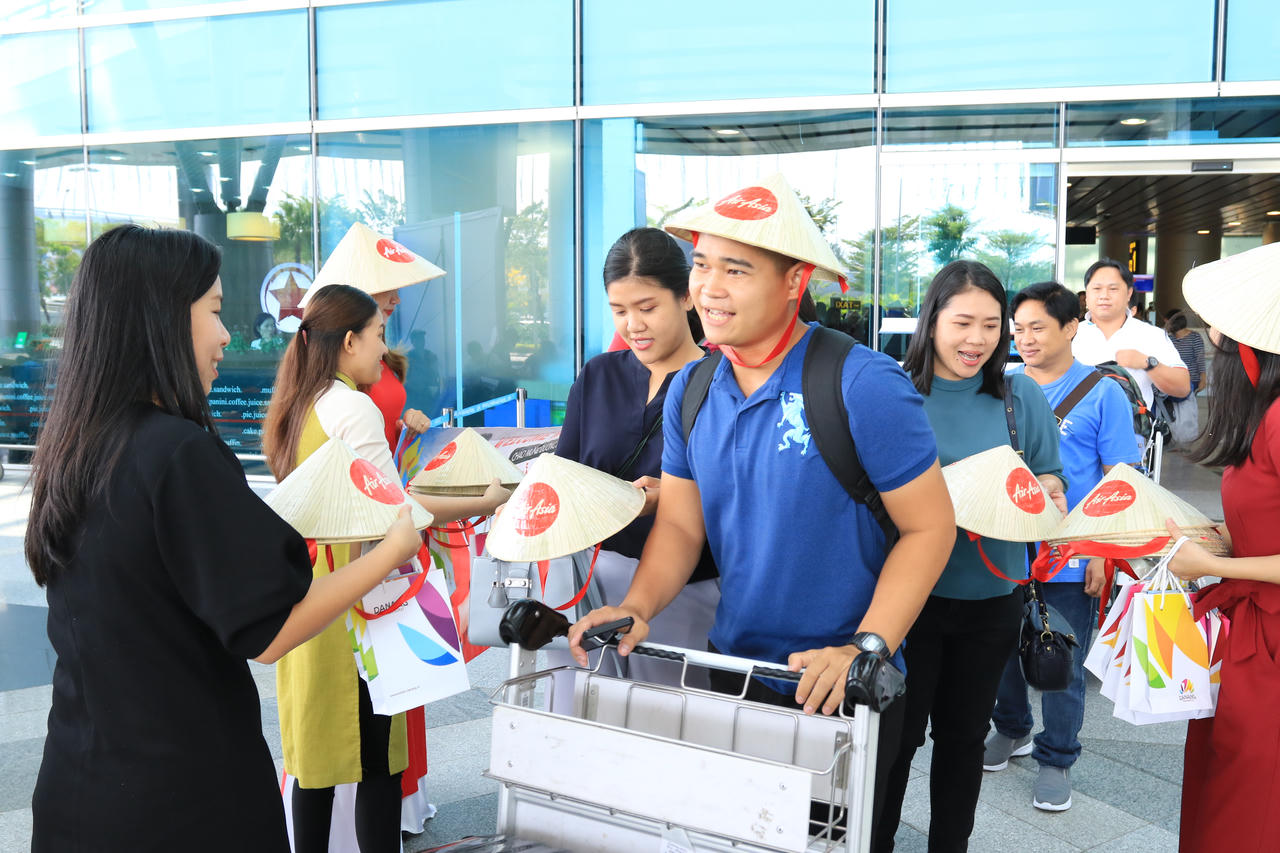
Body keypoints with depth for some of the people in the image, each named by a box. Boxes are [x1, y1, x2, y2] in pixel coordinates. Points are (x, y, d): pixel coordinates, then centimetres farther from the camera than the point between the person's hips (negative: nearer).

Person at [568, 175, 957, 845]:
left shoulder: (863, 384, -20)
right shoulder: (690, 391, -1)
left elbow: (929, 526, -16)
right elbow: (679, 522, 5)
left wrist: (864, 647, -24)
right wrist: (637, 608, -12)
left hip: (844, 688, -5)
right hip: (730, 666, 5)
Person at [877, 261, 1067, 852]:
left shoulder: (1021, 397, 2)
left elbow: (1047, 477, 9)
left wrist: (1045, 494, -14)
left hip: (991, 596, 3)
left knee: (964, 735, 18)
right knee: (897, 736, 6)